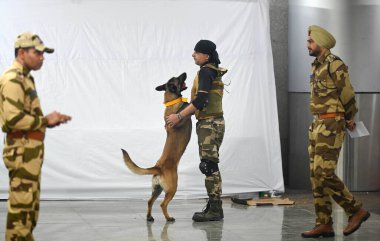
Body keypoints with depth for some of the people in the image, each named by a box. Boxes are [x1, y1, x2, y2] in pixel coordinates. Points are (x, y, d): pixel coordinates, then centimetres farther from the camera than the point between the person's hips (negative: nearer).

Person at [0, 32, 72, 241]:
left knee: (30, 205, 16)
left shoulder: (24, 79, 19)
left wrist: (49, 120, 6)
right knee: (21, 205, -8)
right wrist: (46, 120, -14)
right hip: (22, 150, -11)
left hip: (30, 151, 11)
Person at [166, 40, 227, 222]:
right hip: (213, 123, 10)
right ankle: (214, 207, 15)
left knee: (209, 166, -10)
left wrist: (179, 116, -21)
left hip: (209, 124, -10)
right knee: (210, 166, 12)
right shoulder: (213, 72, 17)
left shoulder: (205, 72, -13)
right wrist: (183, 114, 16)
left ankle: (215, 210, -9)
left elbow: (201, 100, -22)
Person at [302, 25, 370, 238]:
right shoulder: (318, 66, 15)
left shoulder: (334, 64, -14)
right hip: (318, 125, 9)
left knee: (324, 173, -13)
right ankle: (324, 225, 10)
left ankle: (356, 210, 0)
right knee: (316, 175, 6)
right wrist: (347, 118, 15)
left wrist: (349, 118, 2)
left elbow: (347, 94, -12)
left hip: (331, 125, -9)